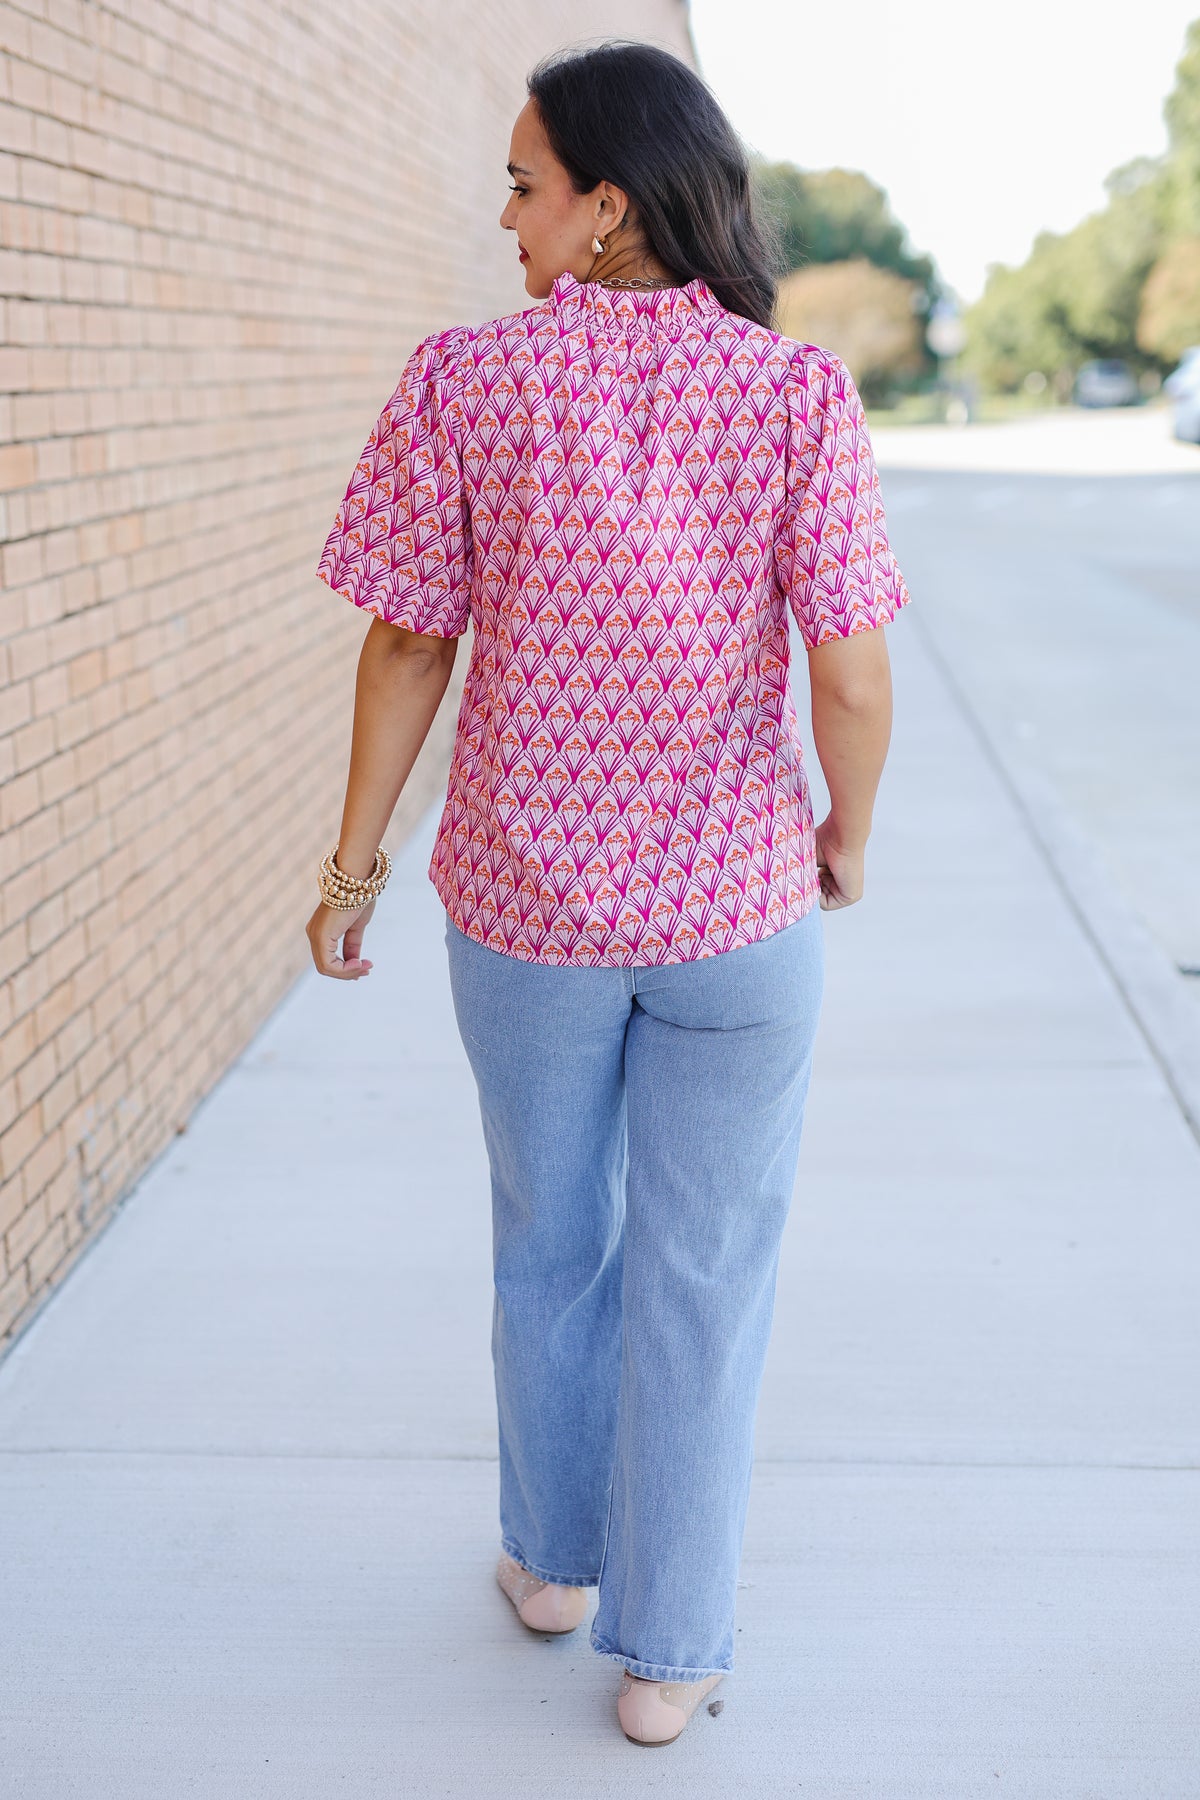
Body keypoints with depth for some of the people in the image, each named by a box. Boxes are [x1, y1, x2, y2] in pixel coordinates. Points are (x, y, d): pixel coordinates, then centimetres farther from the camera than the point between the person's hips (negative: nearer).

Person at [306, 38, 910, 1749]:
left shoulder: (462, 380, -10)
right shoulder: (796, 394, -11)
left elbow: (409, 647, -7)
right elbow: (853, 675, -12)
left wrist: (355, 863, 5)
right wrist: (848, 835, 7)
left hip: (524, 901, 1)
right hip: (738, 909, -1)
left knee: (550, 1240, 22)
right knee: (702, 1280, 13)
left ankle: (554, 1556, 43)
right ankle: (669, 1651, 25)